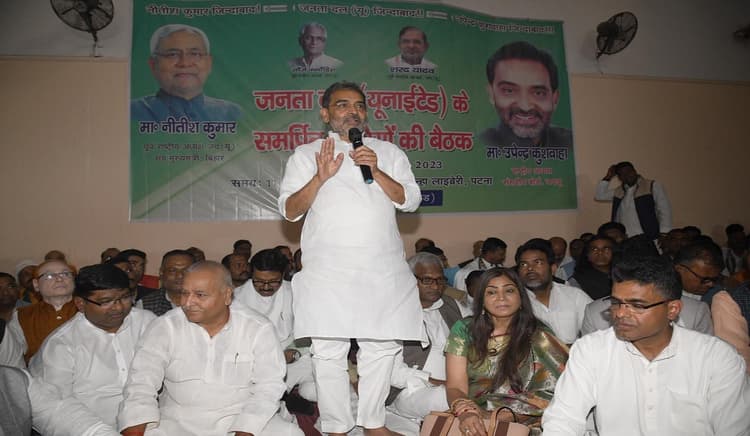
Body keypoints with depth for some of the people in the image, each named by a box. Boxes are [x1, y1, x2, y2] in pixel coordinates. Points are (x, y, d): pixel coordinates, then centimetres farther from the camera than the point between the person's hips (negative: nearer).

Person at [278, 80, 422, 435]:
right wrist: (320, 177, -16)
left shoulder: (389, 152, 14)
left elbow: (410, 200, 4)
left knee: (381, 347, 7)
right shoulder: (306, 154, 8)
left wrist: (376, 171, -10)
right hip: (328, 272, -2)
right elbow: (289, 210, 0)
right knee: (328, 352, -1)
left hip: (382, 269, 3)